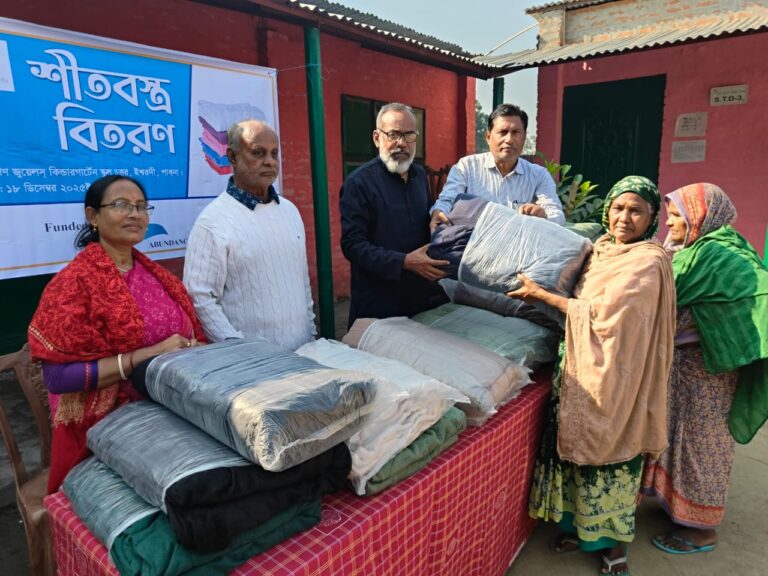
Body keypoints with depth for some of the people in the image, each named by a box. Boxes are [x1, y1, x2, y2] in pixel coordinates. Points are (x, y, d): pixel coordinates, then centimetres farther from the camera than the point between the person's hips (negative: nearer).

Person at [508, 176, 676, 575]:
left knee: (610, 453, 8)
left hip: (614, 375, -6)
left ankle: (615, 544, 31)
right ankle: (580, 525, 36)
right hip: (582, 366, 7)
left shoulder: (649, 262, -17)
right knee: (579, 446, 15)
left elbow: (603, 314, -24)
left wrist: (540, 294, -17)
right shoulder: (602, 248, 7)